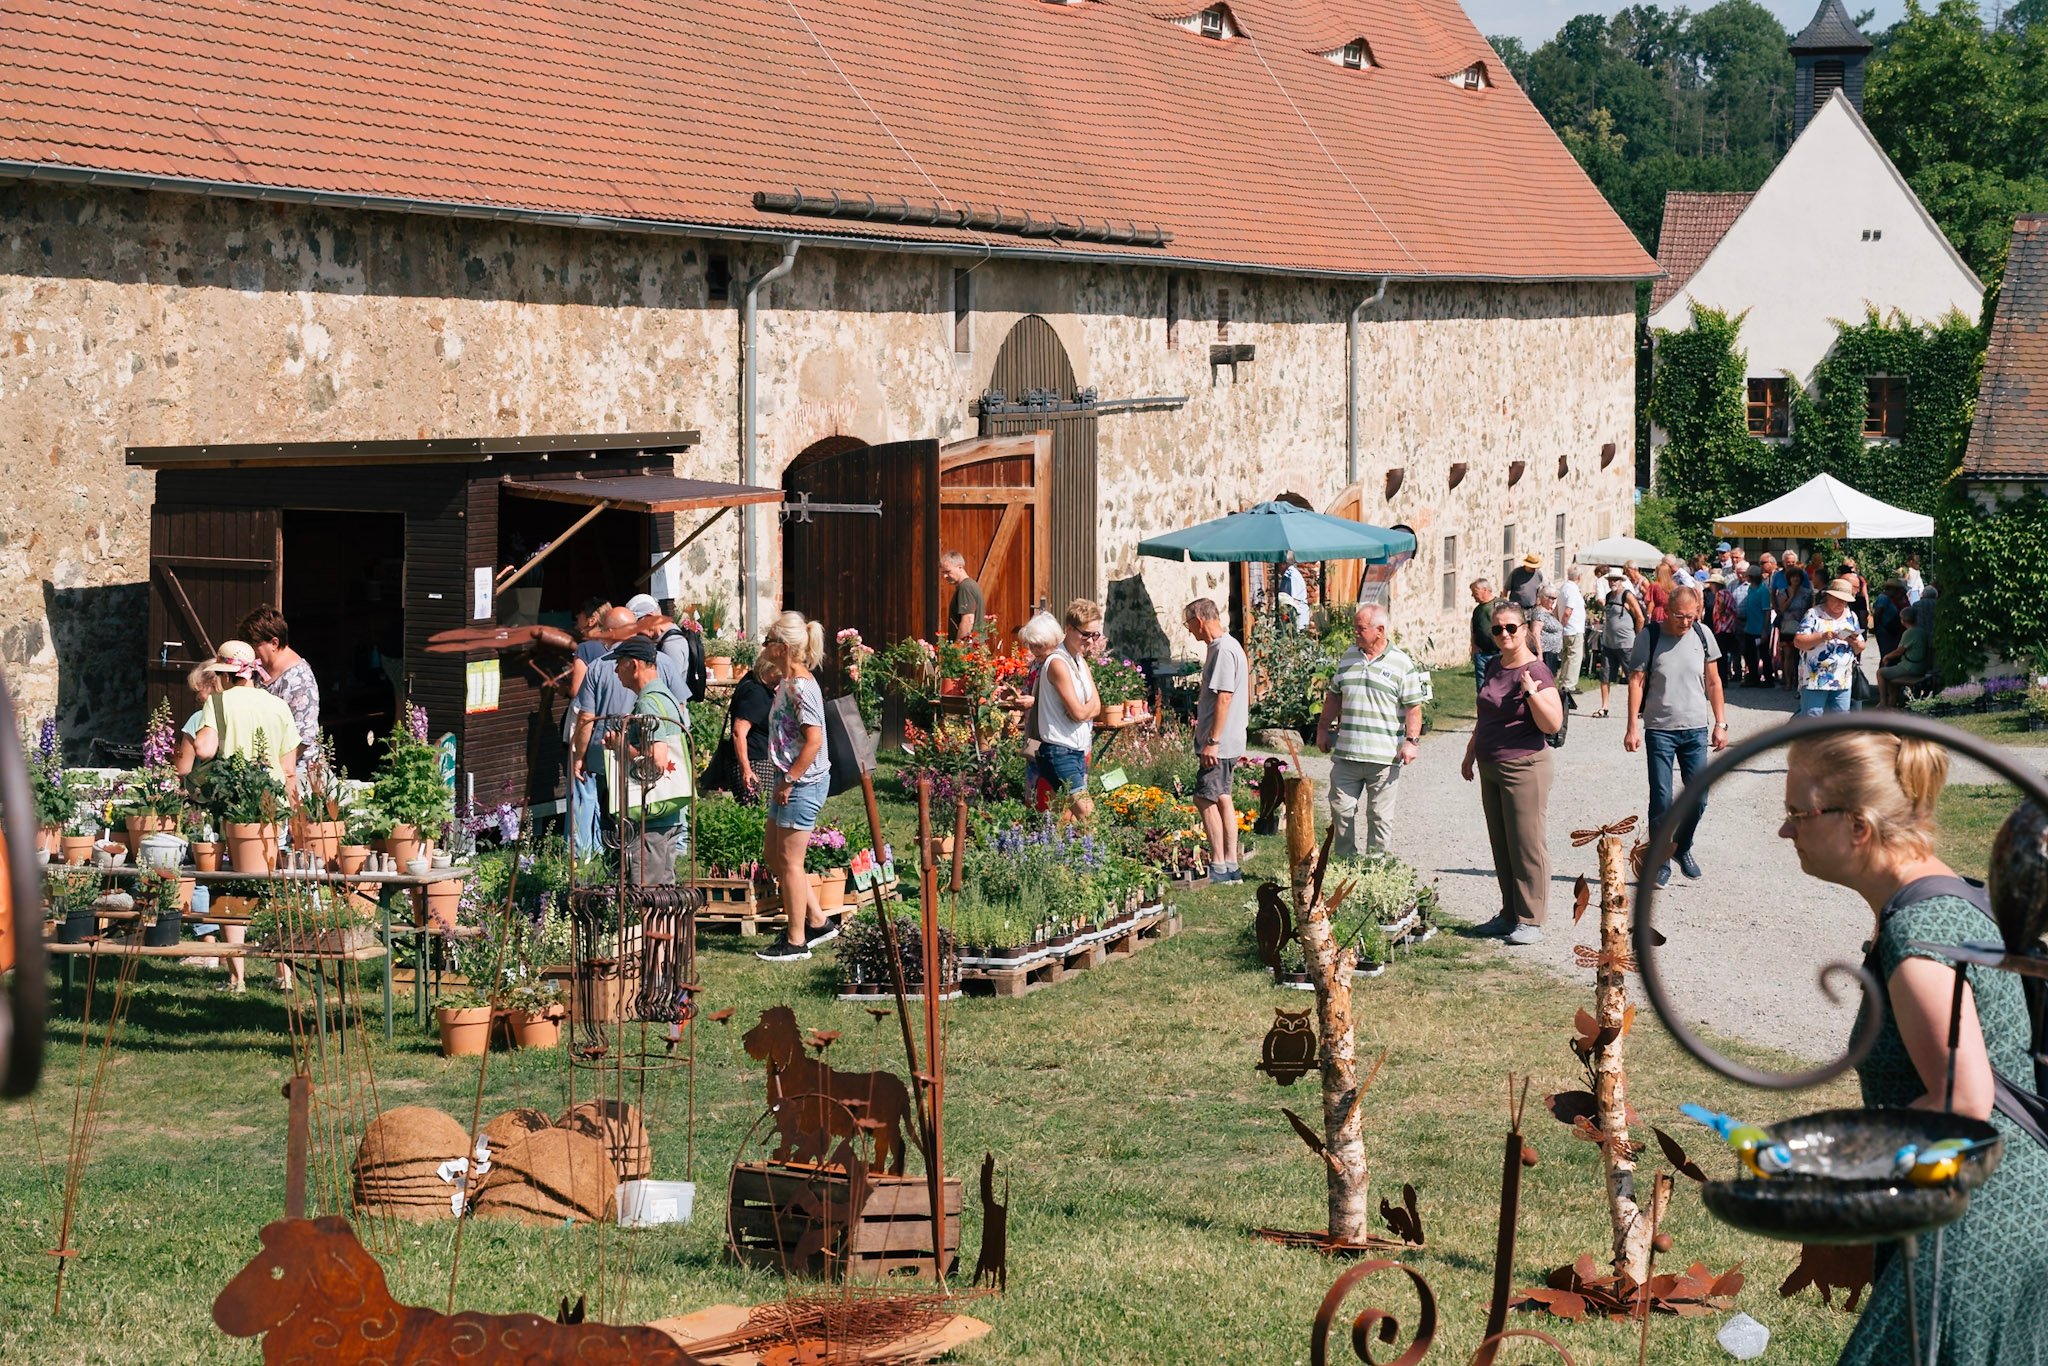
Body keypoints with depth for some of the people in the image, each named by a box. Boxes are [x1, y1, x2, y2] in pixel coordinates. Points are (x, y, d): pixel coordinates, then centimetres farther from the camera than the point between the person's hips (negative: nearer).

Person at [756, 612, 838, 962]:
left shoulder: (801, 687, -19)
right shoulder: (787, 683, 11)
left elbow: (814, 740, -24)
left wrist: (788, 782, -20)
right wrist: (783, 782, 15)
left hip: (803, 783, -10)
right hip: (791, 781, 10)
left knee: (789, 861, -2)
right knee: (773, 855, 16)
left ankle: (796, 942, 7)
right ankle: (817, 921, 23)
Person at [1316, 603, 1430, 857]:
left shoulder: (1402, 663, -4)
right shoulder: (1348, 658, 12)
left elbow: (1413, 707, -5)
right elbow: (1334, 696, 20)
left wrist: (1412, 740, -13)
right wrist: (1323, 728, 17)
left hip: (1384, 757, -5)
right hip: (1346, 753, 5)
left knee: (1380, 816, 3)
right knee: (1341, 809, 6)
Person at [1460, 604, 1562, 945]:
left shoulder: (1535, 671, -13)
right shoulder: (1496, 667, 11)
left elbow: (1553, 725, -20)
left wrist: (1531, 691, -29)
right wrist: (1471, 753, 28)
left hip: (1524, 767, -8)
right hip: (1491, 768, 9)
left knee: (1526, 844, -5)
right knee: (1501, 845, 12)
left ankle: (1531, 921, 0)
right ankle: (1510, 914, 21)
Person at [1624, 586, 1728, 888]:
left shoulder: (1702, 635, 2)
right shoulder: (1649, 637, -7)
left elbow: (1713, 682, 9)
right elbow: (1636, 681, -6)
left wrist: (1720, 723, 7)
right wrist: (1633, 727, -11)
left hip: (1696, 728, 3)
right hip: (1659, 729, -3)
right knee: (1661, 800, -2)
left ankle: (1682, 847, 28)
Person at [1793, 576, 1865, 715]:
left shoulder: (1851, 617, 13)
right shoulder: (1814, 614, -2)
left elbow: (1860, 649, 15)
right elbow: (1798, 642, -10)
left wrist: (1854, 642, -9)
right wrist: (1822, 637, -23)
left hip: (1842, 682, 5)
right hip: (1814, 679, -5)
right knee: (1811, 718, -8)